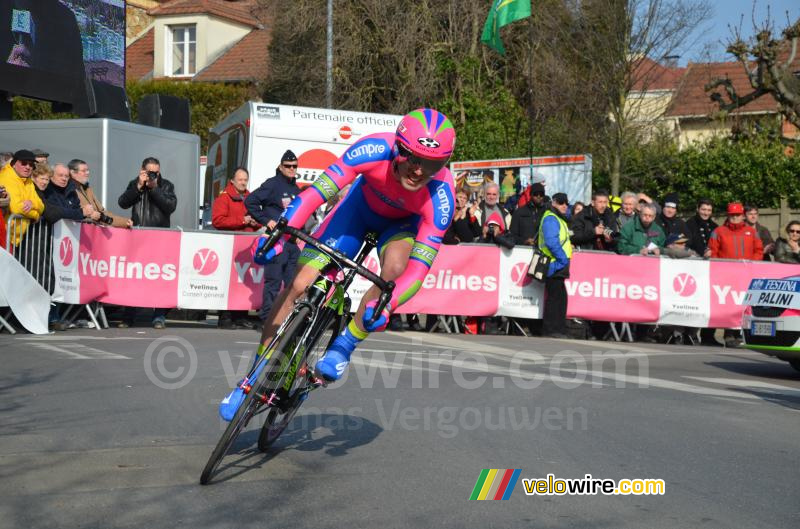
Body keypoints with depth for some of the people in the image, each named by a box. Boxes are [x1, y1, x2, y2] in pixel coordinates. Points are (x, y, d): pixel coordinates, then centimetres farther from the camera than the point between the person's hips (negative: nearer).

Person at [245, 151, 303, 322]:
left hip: (293, 242, 7)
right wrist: (266, 220, -11)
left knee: (293, 282, 8)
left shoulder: (296, 189, 19)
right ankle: (267, 319, -3)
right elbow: (250, 201, -9)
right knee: (274, 281, -7)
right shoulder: (273, 184, -3)